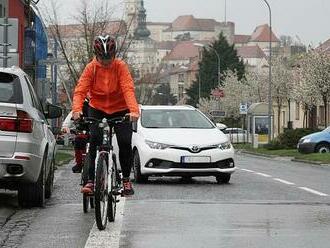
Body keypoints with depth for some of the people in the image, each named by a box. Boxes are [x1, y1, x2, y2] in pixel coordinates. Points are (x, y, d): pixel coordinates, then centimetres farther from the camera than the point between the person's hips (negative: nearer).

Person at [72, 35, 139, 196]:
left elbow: (128, 89, -26)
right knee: (94, 140, -21)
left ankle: (126, 179, 7)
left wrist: (134, 110, -43)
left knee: (125, 142, -13)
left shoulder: (120, 67, -14)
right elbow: (80, 90, -21)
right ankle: (90, 180, -17)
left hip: (120, 109, 0)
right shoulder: (91, 68, -12)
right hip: (97, 109, 0)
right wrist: (77, 109, -41)